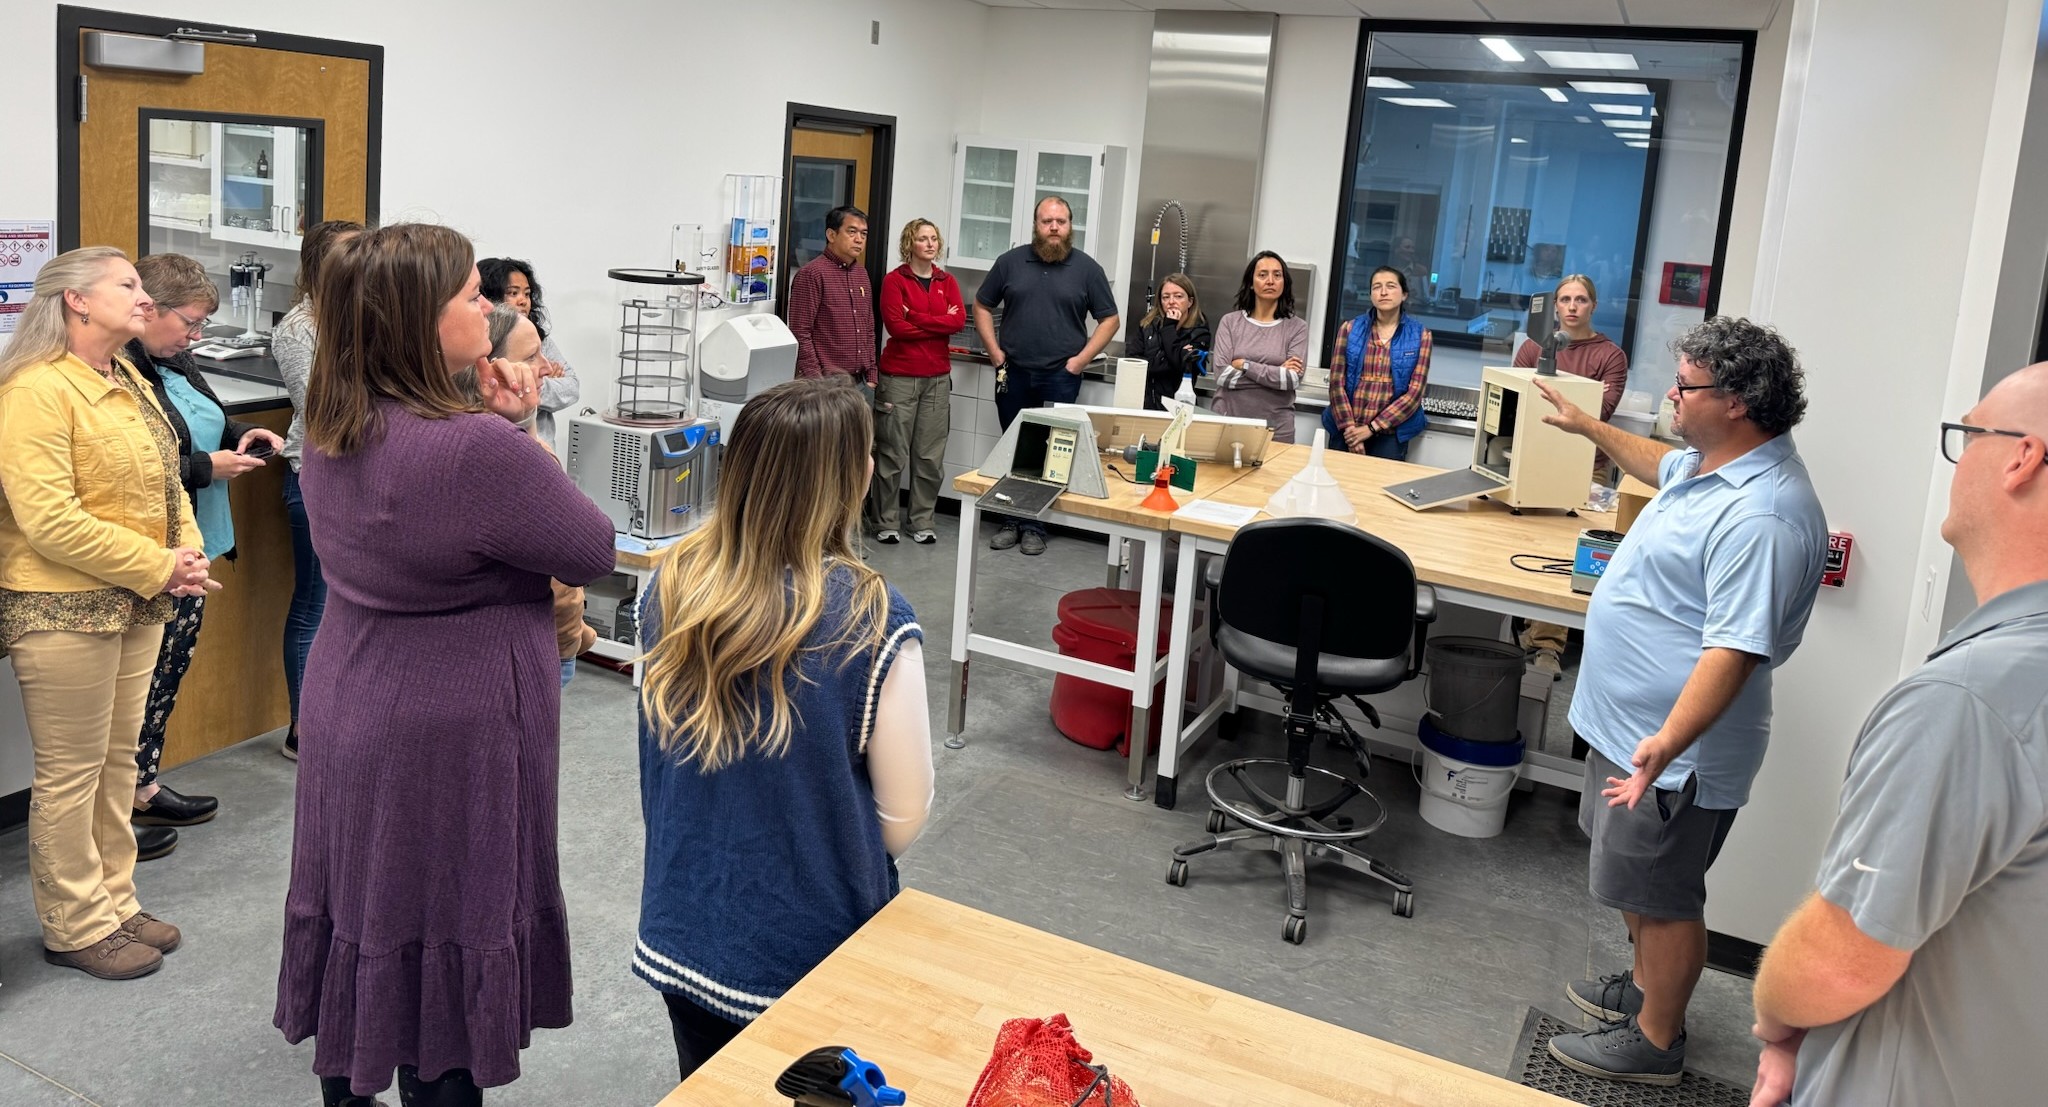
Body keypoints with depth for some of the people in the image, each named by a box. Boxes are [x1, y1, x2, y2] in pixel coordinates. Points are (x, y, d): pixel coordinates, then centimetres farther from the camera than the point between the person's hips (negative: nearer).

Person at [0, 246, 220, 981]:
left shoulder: (130, 383, 12)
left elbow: (165, 480, 16)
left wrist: (187, 551, -2)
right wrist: (158, 565, -20)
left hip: (138, 604, 9)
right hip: (64, 609, -9)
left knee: (119, 758, 17)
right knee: (71, 774, 3)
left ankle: (114, 903, 30)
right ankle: (76, 927, 16)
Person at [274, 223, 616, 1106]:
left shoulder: (330, 430, 0)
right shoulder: (479, 452, -27)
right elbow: (593, 551, -14)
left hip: (350, 711, 8)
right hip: (450, 736, -8)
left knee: (359, 915, 21)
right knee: (443, 941, 7)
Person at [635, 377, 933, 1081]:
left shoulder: (671, 585, -11)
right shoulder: (869, 619, -24)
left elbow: (657, 763, 4)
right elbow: (905, 817, -15)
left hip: (680, 935, 4)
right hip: (810, 953, -4)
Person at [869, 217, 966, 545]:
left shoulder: (947, 282, 11)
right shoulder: (894, 279, -2)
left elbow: (959, 320, -5)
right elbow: (896, 326, -14)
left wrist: (915, 317, -12)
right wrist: (939, 324, -9)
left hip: (937, 377, 4)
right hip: (899, 377, -4)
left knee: (930, 455, 6)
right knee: (892, 453, 0)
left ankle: (924, 522, 17)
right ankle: (886, 522, 10)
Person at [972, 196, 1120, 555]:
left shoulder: (1087, 269, 1)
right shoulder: (1010, 262, 5)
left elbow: (1109, 320, 4)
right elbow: (982, 306, 12)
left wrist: (1081, 359, -5)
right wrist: (994, 351, 1)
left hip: (1060, 376, -2)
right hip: (1013, 374, 2)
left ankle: (1035, 526, 9)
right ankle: (1010, 521, 17)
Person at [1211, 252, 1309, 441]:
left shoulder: (1297, 327, 2)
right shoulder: (1230, 322, 3)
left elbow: (1294, 380, -10)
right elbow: (1222, 376, -8)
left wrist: (1244, 365, -10)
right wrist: (1277, 373, -10)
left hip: (1276, 429, 0)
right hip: (1227, 422, 1)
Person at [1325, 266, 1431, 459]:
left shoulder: (1420, 334, 1)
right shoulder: (1350, 329, 4)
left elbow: (1415, 392, -4)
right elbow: (1337, 383, 0)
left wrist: (1371, 428, -10)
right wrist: (1349, 428, -10)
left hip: (1390, 435, -1)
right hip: (1346, 432, 1)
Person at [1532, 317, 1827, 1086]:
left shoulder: (1761, 515, -29)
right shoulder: (1712, 463, 3)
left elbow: (1736, 648, -33)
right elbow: (1666, 467, 29)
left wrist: (1665, 744, -41)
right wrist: (1589, 428, 32)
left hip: (1672, 746, -10)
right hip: (1630, 724, 10)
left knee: (1661, 894, 7)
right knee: (1636, 880, 25)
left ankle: (1655, 1042, 24)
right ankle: (1646, 987, 44)